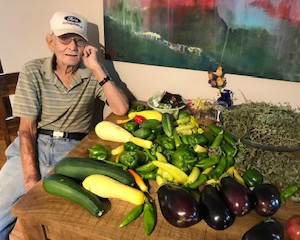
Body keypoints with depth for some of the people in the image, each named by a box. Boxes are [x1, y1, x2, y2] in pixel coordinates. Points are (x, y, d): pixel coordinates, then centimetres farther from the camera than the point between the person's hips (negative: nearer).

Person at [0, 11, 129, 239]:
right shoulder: (33, 72, -1)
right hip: (33, 146, 1)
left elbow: (121, 109, -12)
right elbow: (27, 129, -5)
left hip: (72, 150, 0)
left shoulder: (93, 74, 1)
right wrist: (31, 179, -15)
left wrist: (97, 68, -15)